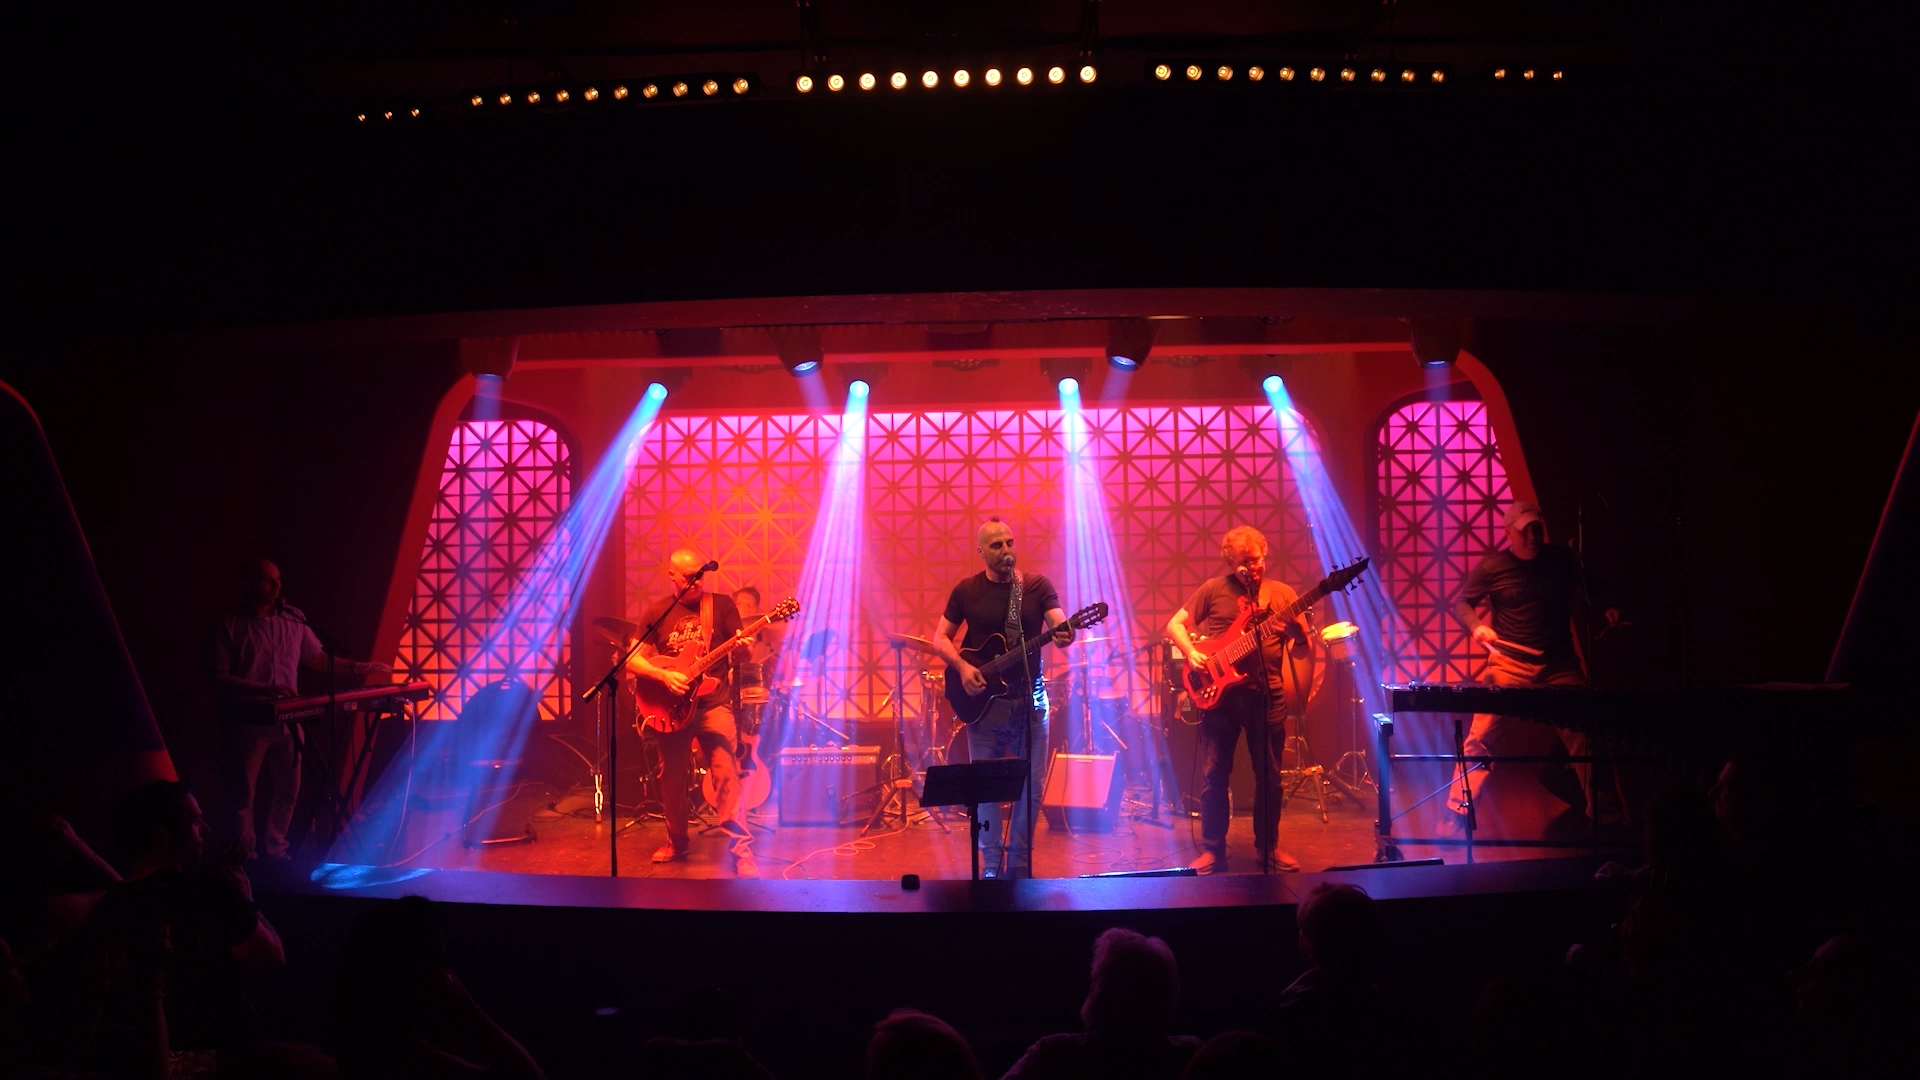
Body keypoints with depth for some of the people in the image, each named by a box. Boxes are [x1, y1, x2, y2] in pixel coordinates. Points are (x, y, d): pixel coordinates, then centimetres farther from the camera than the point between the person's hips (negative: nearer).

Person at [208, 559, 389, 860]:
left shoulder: (293, 621, 8)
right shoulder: (229, 628, -5)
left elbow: (317, 658, 17)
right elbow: (219, 679, -11)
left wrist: (357, 667, 5)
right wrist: (264, 689, -23)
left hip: (286, 721, 5)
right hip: (246, 723, -5)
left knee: (288, 791, 10)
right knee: (241, 794, 0)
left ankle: (275, 852, 23)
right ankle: (245, 858, 9)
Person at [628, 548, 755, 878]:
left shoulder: (722, 605, 2)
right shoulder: (658, 613, 5)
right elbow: (633, 660, 3)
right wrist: (663, 676, -13)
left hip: (713, 703, -2)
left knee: (726, 773, -12)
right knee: (672, 777, 11)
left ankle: (742, 850, -11)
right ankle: (676, 842, 29)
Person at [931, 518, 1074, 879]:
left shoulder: (1037, 585, 1)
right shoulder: (967, 590, 1)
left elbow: (1059, 623, -13)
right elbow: (941, 638, 4)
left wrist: (1064, 636, -36)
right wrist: (962, 667, -13)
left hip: (1029, 698, 1)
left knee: (1031, 786, 3)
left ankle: (1019, 866, 17)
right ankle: (991, 867, 15)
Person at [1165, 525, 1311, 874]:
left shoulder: (1283, 594, 7)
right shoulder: (1214, 589, 3)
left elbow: (1300, 652, 6)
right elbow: (1175, 625, 6)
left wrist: (1298, 634, -17)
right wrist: (1191, 653, -11)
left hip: (1267, 695, 1)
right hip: (1220, 692, -1)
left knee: (1269, 775, 8)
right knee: (1216, 774, 1)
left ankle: (1268, 846, 22)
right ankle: (1212, 850, 9)